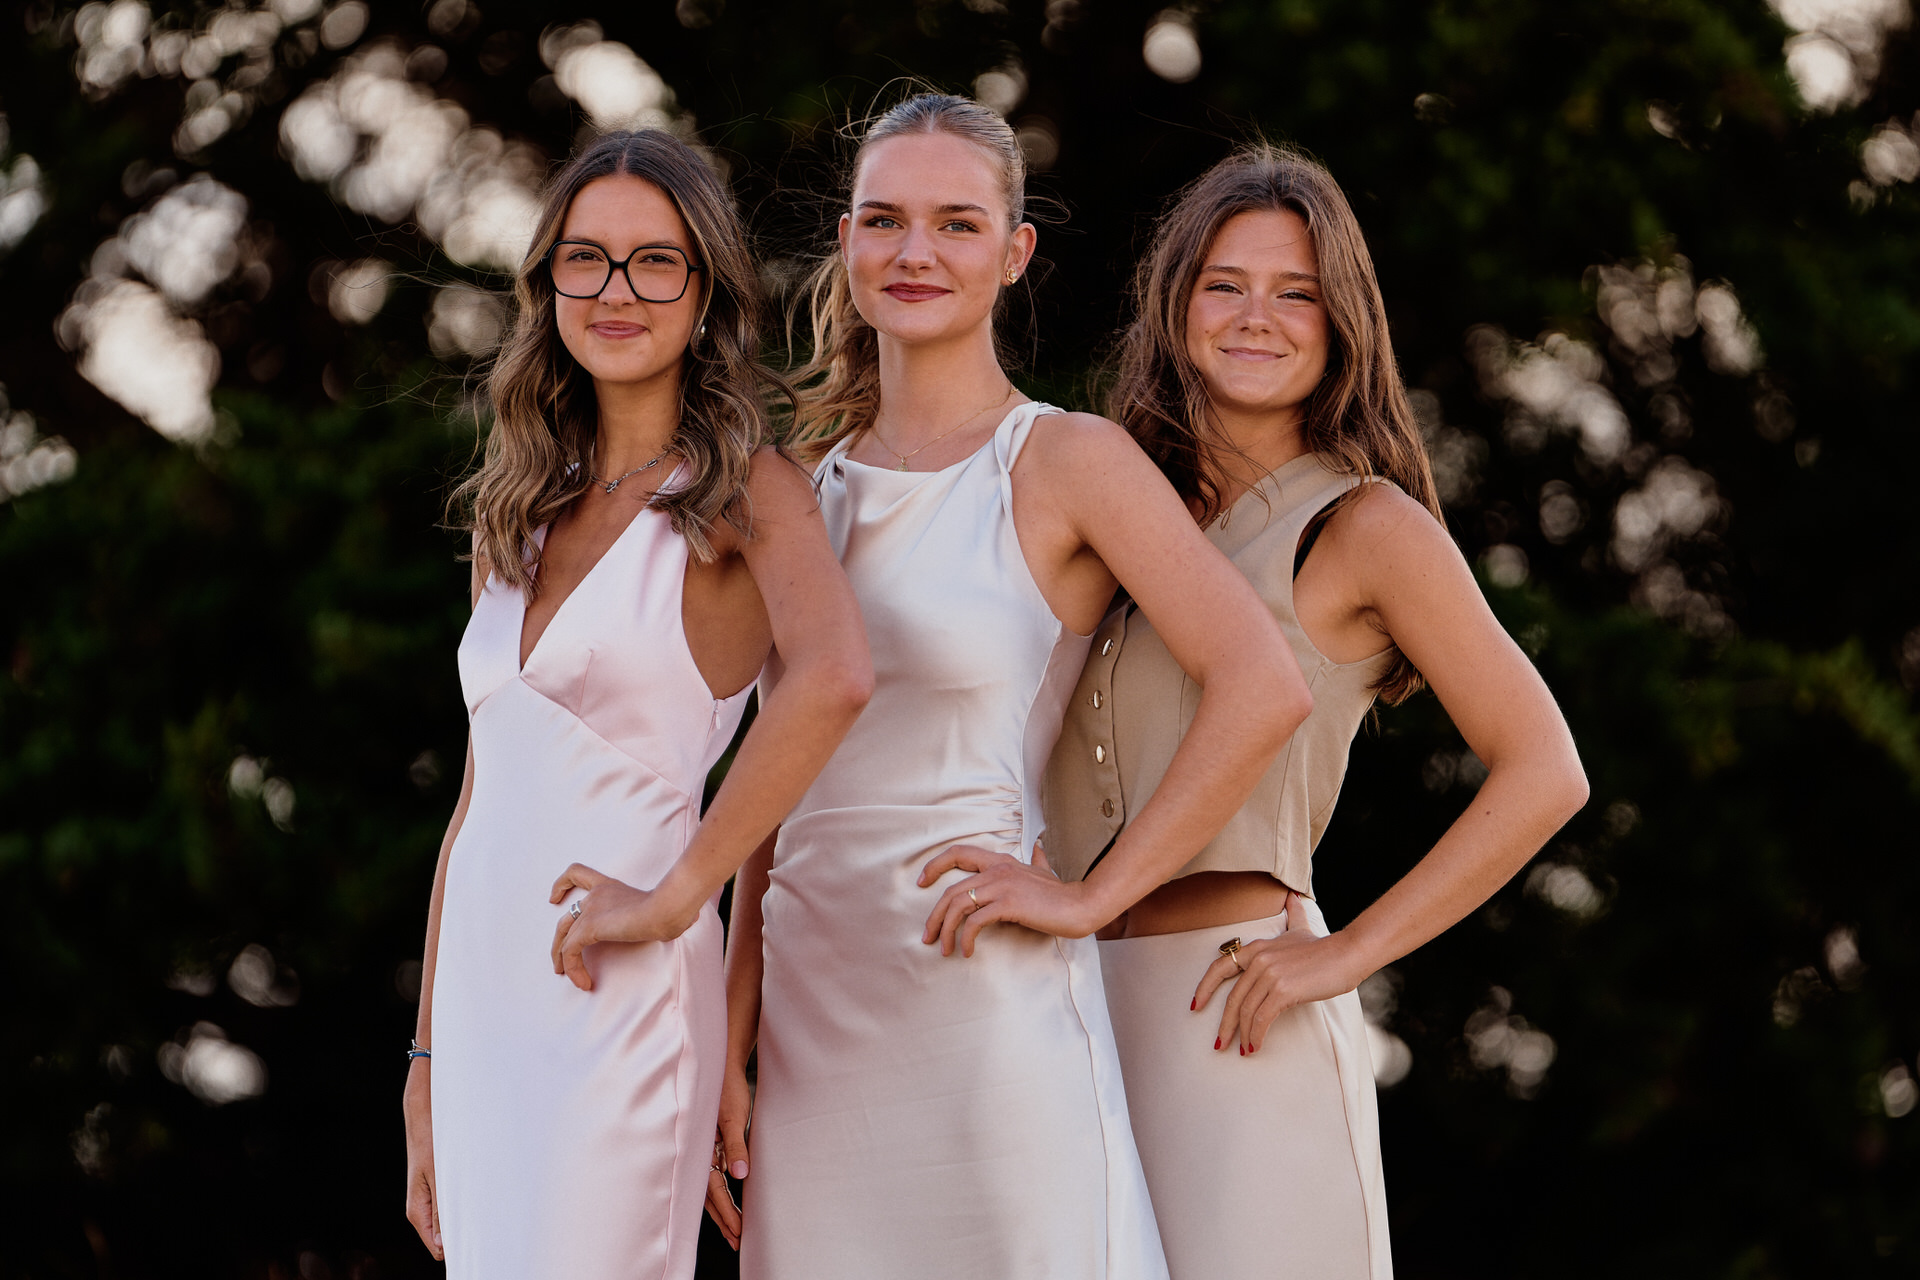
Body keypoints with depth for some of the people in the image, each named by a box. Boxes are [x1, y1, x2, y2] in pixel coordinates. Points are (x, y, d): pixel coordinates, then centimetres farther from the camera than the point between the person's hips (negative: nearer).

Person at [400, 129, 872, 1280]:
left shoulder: (748, 495, -4)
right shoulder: (522, 516, 16)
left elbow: (834, 677, -25)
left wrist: (676, 894, -22)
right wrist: (427, 1072, 15)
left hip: (620, 1010, -6)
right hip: (483, 1006, 6)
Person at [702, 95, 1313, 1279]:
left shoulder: (1068, 462, -3)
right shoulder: (812, 488, 13)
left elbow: (1263, 688, -14)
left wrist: (1092, 898, -13)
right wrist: (731, 1045, 8)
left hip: (988, 1002, -5)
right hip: (814, 1022, 5)